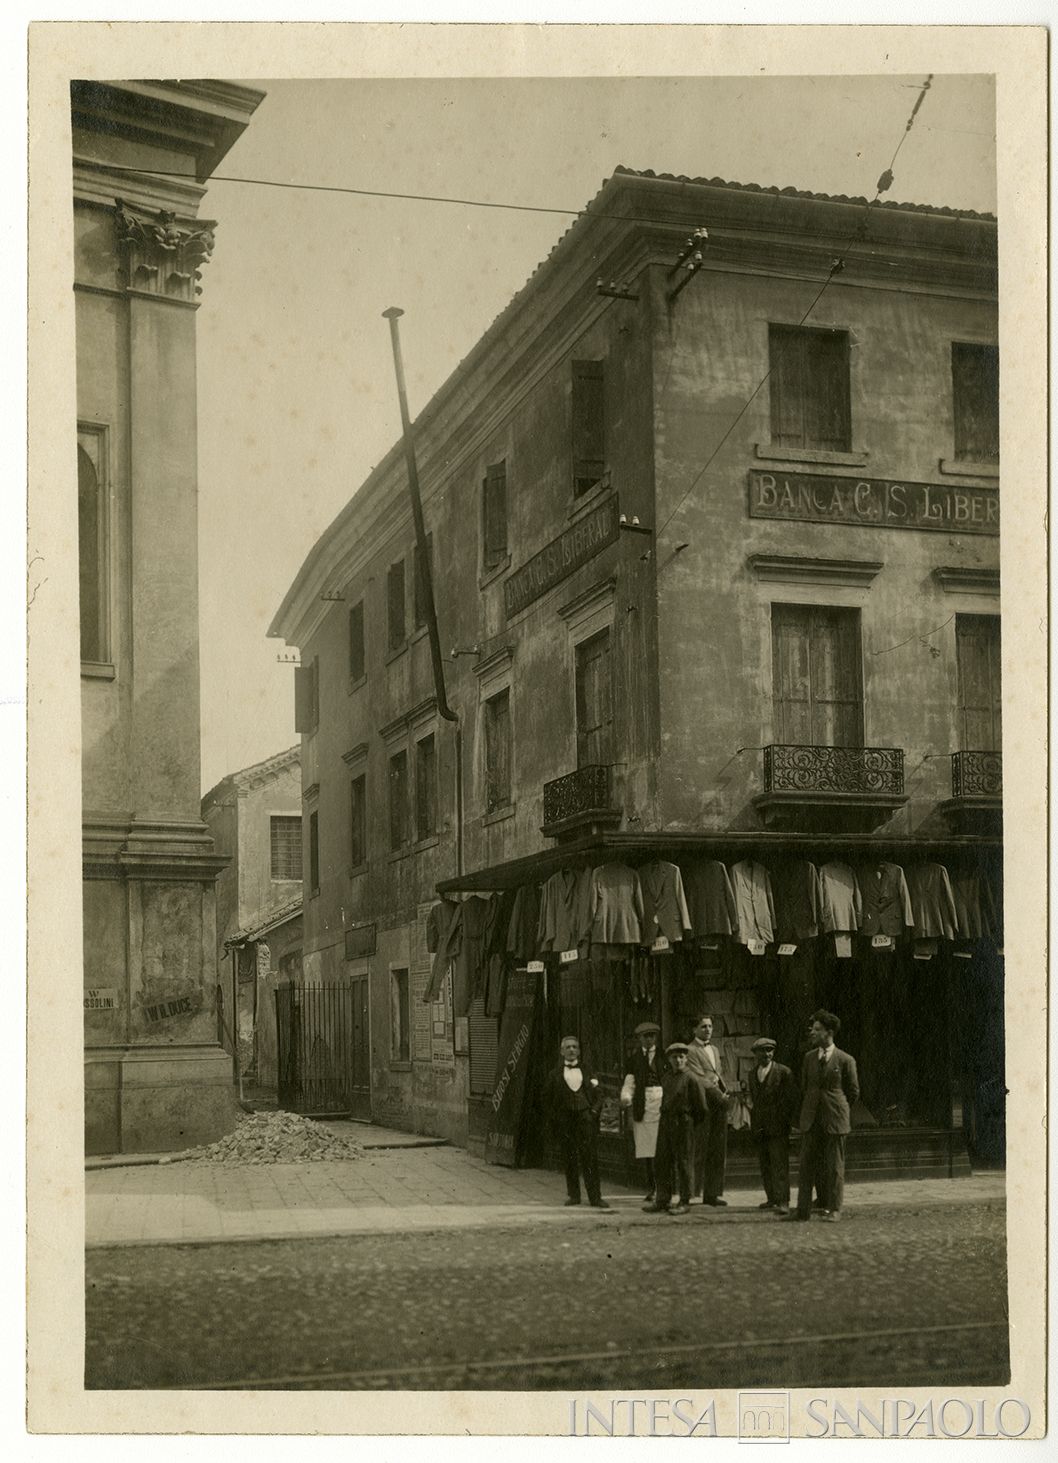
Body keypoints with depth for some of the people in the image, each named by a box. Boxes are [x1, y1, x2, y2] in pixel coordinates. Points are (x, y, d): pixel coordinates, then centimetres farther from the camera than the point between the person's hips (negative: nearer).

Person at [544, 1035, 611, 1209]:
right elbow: (548, 1097, 11)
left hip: (586, 1116, -1)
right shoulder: (555, 1074, 9)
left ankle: (595, 1197, -6)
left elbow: (598, 1095, 11)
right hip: (565, 1120, 1)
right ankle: (573, 1194, 14)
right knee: (569, 1159, 3)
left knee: (590, 1158, -7)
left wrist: (594, 1111, -3)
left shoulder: (587, 1071, 10)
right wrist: (555, 1116, 1)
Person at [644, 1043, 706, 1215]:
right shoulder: (666, 1078, 11)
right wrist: (666, 1120, 14)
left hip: (683, 1124, -6)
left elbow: (700, 1107, -5)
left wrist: (689, 1124, 3)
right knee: (662, 1162, 7)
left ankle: (684, 1202, 7)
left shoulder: (690, 1079, -8)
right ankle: (662, 1200, 14)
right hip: (665, 1123, 6)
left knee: (683, 1163, -1)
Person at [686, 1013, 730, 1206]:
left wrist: (725, 1092, 6)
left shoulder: (714, 1050, 22)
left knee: (718, 1151, 5)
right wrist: (720, 1095, -13)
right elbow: (700, 1078, -11)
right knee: (701, 1149, -7)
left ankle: (713, 1192, 9)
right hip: (702, 1102, -8)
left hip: (718, 1103, 8)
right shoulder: (691, 1051, -5)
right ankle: (694, 1190, -3)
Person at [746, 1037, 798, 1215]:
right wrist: (753, 1124, 11)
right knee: (764, 1165, 9)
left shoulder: (784, 1072, -3)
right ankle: (772, 1198, 19)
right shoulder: (752, 1074, 14)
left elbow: (791, 1099, -2)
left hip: (778, 1126, -5)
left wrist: (787, 1122, -6)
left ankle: (783, 1202, -11)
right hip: (759, 1128, 6)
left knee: (780, 1165, -9)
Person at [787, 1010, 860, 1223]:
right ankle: (803, 1210, 5)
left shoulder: (845, 1060, -4)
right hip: (811, 1119, 4)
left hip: (835, 1119, -4)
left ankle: (833, 1210, 8)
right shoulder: (809, 1057, 10)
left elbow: (853, 1091, 4)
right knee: (807, 1165, 2)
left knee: (834, 1166, 1)